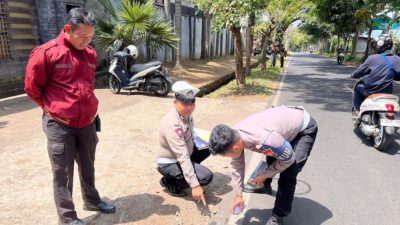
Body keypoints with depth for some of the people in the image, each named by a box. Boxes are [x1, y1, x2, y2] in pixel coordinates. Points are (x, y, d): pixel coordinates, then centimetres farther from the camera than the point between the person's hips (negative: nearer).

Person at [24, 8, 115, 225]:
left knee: (87, 167, 20)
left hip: (87, 123, 5)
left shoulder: (91, 54, 5)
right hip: (59, 125, -5)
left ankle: (91, 200, 40)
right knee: (62, 173, 6)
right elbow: (32, 87, -3)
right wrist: (53, 108, 6)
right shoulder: (46, 53, -13)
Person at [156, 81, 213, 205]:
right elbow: (183, 156, -35)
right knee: (206, 177, -20)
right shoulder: (172, 124, -33)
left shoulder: (185, 114, -7)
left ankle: (186, 172, 12)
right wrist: (195, 185, -36)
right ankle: (170, 182, 1)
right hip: (169, 163, -8)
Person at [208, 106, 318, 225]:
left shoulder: (265, 140, -44)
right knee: (271, 157, 26)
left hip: (305, 127, -7)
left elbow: (288, 159, -25)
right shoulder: (234, 136, -19)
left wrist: (264, 175, -12)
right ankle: (265, 185, 54)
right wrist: (239, 195, 2)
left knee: (287, 174, -17)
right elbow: (237, 166, -4)